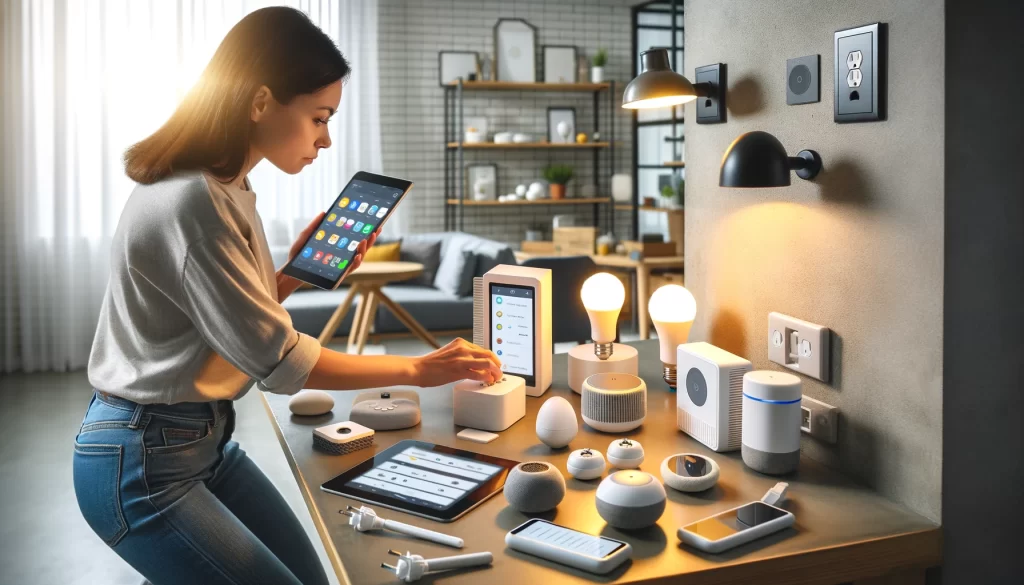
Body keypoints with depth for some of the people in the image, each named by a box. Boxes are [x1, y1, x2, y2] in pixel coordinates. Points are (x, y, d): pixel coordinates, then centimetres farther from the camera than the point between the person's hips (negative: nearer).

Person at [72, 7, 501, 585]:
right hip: (142, 464, -9)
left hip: (207, 439, 9)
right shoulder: (190, 202, -25)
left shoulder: (230, 189, 5)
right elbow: (277, 358, -23)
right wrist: (418, 370, -16)